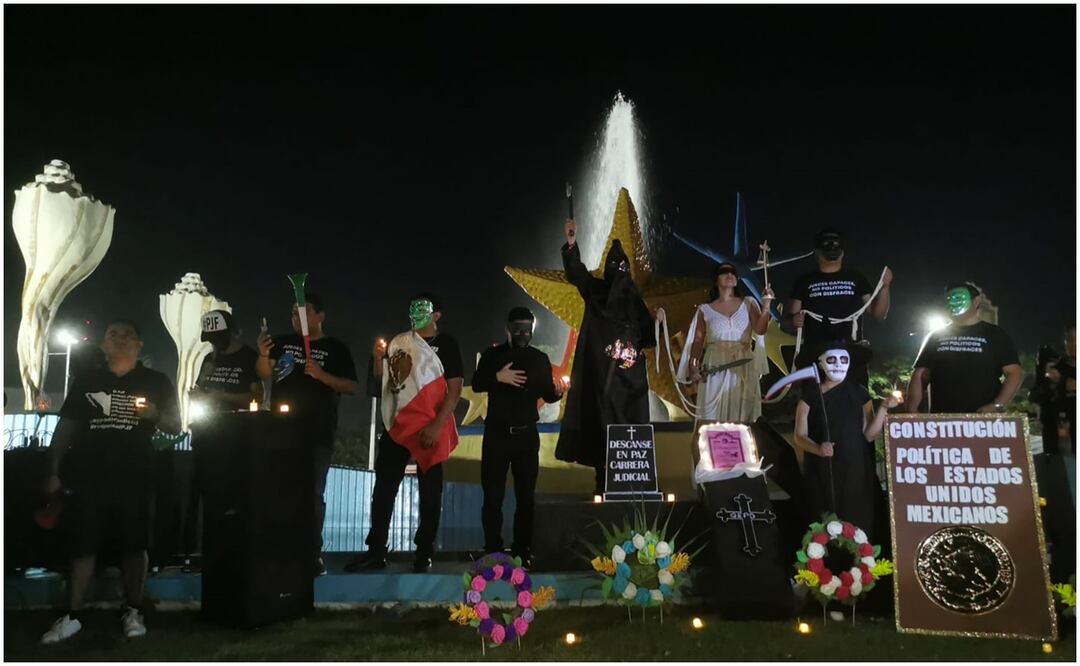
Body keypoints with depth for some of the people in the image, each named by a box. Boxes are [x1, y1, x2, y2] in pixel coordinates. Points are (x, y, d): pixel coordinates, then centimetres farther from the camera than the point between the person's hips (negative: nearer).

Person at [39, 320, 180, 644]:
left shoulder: (156, 382, 7)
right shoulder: (86, 381, 11)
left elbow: (175, 427, 6)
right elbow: (66, 427, 12)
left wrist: (156, 415, -16)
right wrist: (54, 471, 6)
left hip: (134, 478, -1)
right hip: (88, 477, 2)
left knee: (134, 545, 2)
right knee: (82, 546, 3)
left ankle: (133, 612, 14)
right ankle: (72, 617, 13)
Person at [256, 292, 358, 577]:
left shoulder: (336, 348, 2)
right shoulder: (283, 342, 10)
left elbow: (352, 387, -3)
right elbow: (264, 374, 3)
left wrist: (322, 375, -18)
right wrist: (263, 355, -17)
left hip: (317, 434, -3)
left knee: (313, 494, 1)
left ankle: (313, 554, 6)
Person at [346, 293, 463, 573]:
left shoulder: (446, 345, -3)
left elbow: (455, 390, -9)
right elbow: (380, 384, 14)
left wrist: (437, 426, -19)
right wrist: (378, 359, -5)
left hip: (430, 427, -4)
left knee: (429, 492, 3)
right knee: (383, 486, 3)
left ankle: (424, 554, 10)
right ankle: (376, 551, 10)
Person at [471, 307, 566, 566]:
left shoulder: (540, 358, 5)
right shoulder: (492, 355, 3)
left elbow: (546, 395, 7)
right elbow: (476, 384, -4)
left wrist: (557, 391, -15)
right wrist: (497, 377, -20)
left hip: (527, 434, 1)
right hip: (496, 433, -1)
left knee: (526, 494, 5)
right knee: (493, 494, 2)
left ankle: (522, 551, 13)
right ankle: (492, 551, 11)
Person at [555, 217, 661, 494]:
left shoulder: (634, 299, 11)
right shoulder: (596, 290, 5)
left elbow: (646, 337, 9)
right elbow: (576, 273, -14)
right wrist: (571, 244, -29)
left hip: (631, 372, 2)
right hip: (603, 371, -2)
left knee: (631, 422, 1)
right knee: (604, 420, -4)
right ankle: (604, 480, 1)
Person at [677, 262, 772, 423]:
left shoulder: (748, 303, 9)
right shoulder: (705, 309, 7)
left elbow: (760, 329, -3)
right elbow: (698, 340, 5)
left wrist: (766, 305, -15)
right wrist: (693, 367, -6)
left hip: (743, 367, 1)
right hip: (715, 367, -1)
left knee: (741, 413, 0)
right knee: (714, 415, -3)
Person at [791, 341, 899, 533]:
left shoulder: (859, 393, 5)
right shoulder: (810, 395, -1)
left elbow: (869, 435, 3)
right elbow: (800, 437, -4)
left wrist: (883, 408, -9)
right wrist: (818, 448, -23)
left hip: (855, 471, 2)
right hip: (822, 473, -2)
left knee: (857, 525, -2)